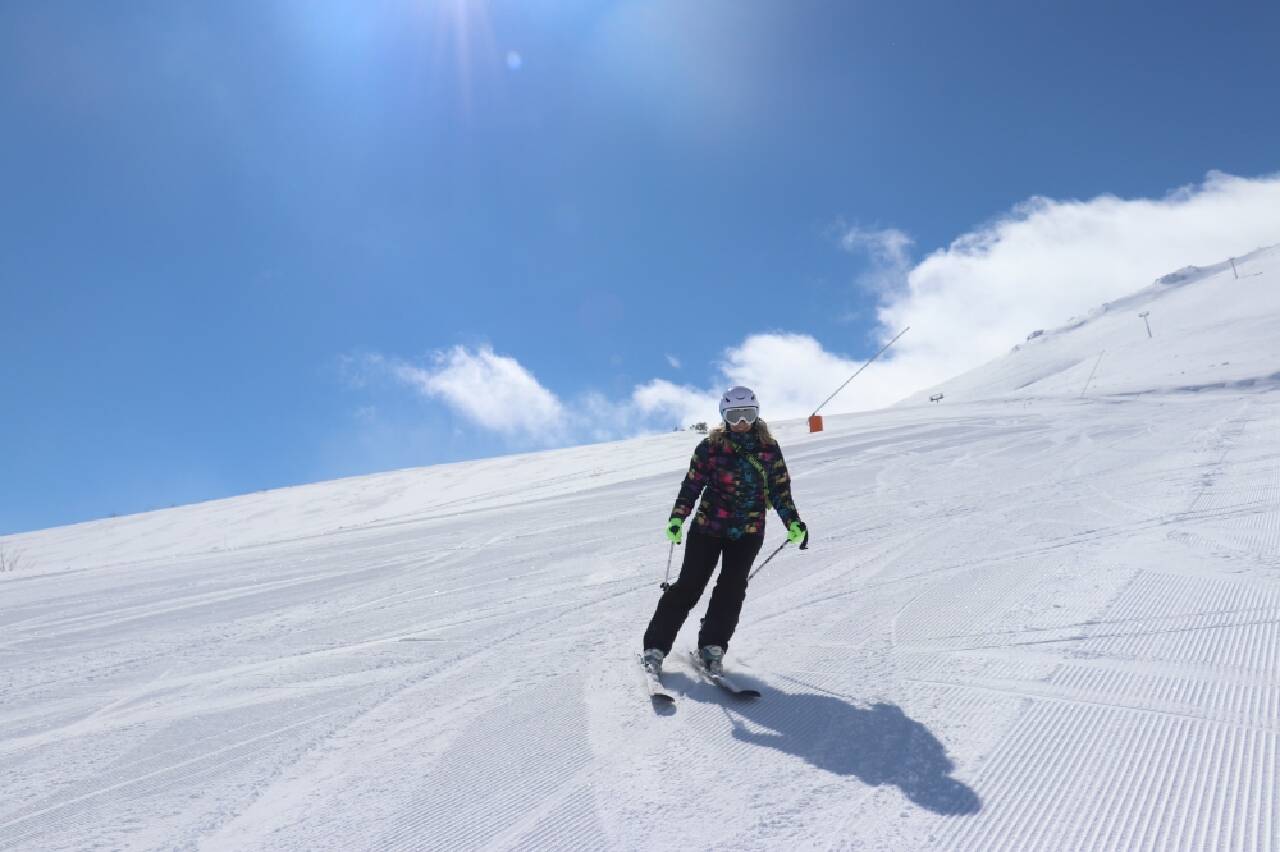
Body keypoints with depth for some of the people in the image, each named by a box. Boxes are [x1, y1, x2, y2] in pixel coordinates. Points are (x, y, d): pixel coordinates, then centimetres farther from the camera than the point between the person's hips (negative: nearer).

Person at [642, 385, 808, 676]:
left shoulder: (769, 449, 5)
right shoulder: (710, 447, -1)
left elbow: (780, 490, 10)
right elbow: (691, 485, 2)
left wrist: (793, 523, 0)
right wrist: (677, 518, -7)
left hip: (748, 532, 2)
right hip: (708, 526, -2)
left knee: (732, 587, -11)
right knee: (690, 584, -5)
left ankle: (712, 647, 3)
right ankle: (655, 647, 2)